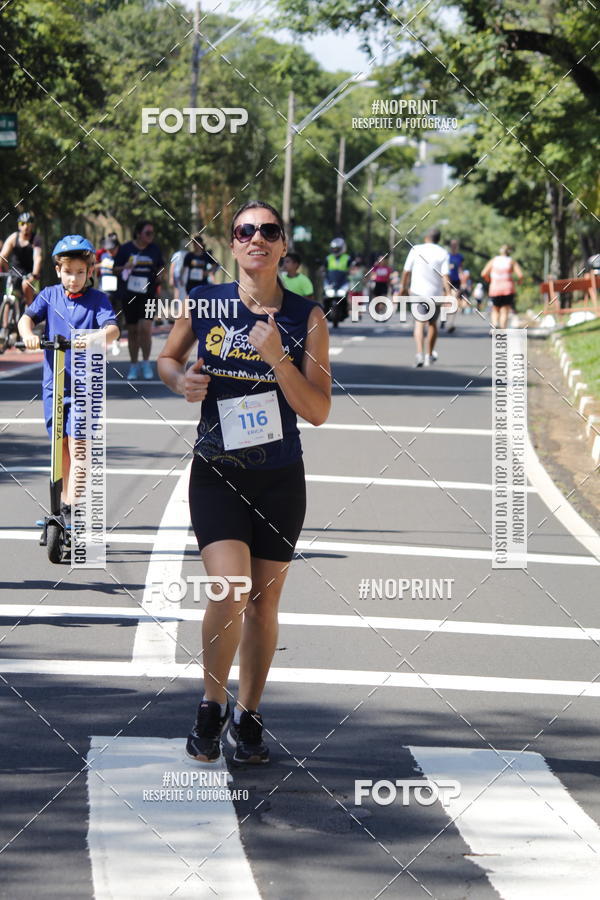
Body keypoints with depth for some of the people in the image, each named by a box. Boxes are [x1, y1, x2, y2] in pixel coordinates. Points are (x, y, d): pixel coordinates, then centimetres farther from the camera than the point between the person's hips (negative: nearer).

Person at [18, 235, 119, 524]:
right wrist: (28, 334, -32)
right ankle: (65, 502, 26)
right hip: (54, 381, 3)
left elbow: (112, 328, -18)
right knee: (60, 445, 11)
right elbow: (27, 317, -9)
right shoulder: (50, 295, 4)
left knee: (76, 440, -14)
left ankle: (76, 507, -16)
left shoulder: (97, 300, -3)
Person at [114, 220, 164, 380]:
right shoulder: (126, 249, 1)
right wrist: (125, 268, -16)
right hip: (129, 295, 0)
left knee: (145, 328, -13)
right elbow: (116, 269, 5)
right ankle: (134, 366, 17)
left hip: (148, 294, 0)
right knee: (132, 330, 6)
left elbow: (161, 267, 19)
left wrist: (160, 276, -2)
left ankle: (146, 363, 1)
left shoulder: (154, 249, 7)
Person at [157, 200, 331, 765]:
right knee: (230, 589, -18)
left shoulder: (307, 317, -4)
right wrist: (180, 381, -7)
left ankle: (247, 715, 27)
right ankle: (210, 708, 3)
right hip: (217, 474, -1)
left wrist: (277, 359, -19)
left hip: (280, 479, 1)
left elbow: (318, 411, -7)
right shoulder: (204, 303, -3)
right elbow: (167, 358, 16)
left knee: (264, 602, 9)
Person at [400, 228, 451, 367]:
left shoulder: (416, 250, 0)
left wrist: (403, 287, 18)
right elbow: (445, 276, -11)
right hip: (435, 293, 1)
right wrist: (449, 295, -13)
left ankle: (420, 354, -29)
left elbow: (406, 271, 4)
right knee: (432, 324, 18)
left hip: (418, 292, -1)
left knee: (419, 323, -7)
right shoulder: (443, 254, -2)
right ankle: (429, 355, 29)